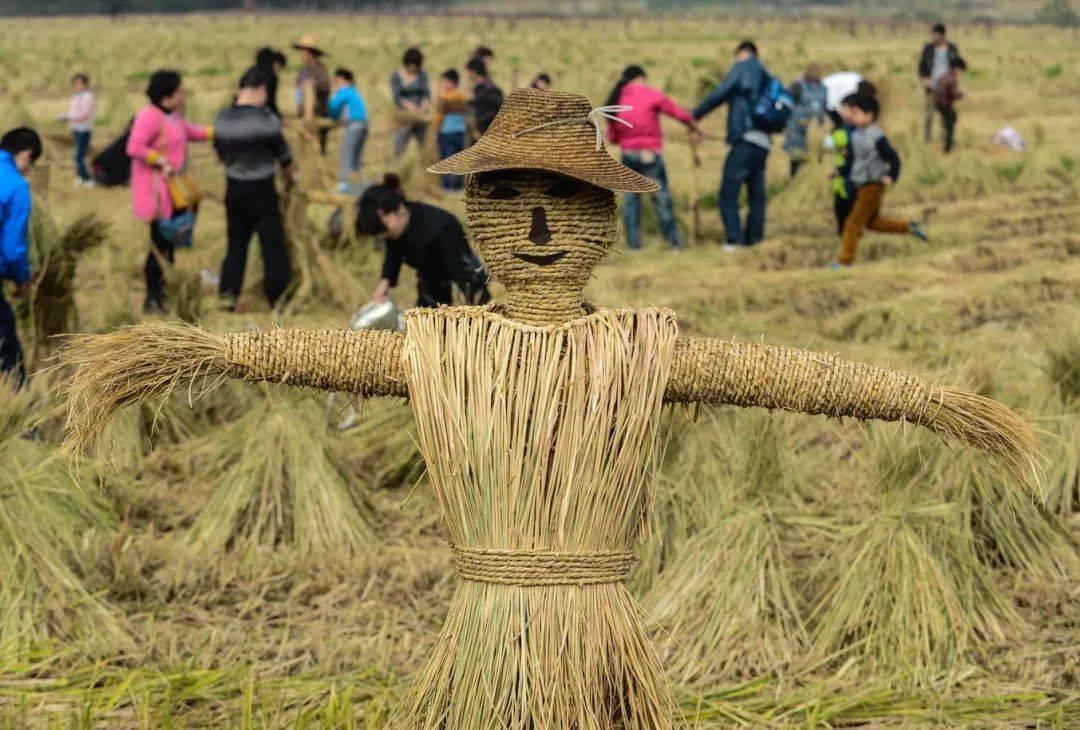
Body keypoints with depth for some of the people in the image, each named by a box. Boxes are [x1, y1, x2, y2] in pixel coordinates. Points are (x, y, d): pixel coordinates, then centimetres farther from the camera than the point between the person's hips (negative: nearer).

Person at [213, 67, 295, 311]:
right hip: (262, 190, -5)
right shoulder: (266, 119, -17)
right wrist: (291, 170, 18)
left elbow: (221, 152, 8)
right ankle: (278, 298, 8)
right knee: (273, 245, 5)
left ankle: (227, 295, 16)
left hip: (234, 188, 5)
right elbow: (281, 150, -3)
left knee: (236, 244, 16)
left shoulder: (222, 120, -4)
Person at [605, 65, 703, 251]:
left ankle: (633, 243, 7)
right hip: (650, 156, -3)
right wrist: (693, 127, 16)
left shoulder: (615, 101, 5)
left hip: (628, 156, 3)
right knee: (662, 199, 5)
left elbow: (612, 137, 8)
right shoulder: (651, 95, -7)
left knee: (630, 201, 8)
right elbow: (679, 113, -1)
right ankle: (674, 241, 10)